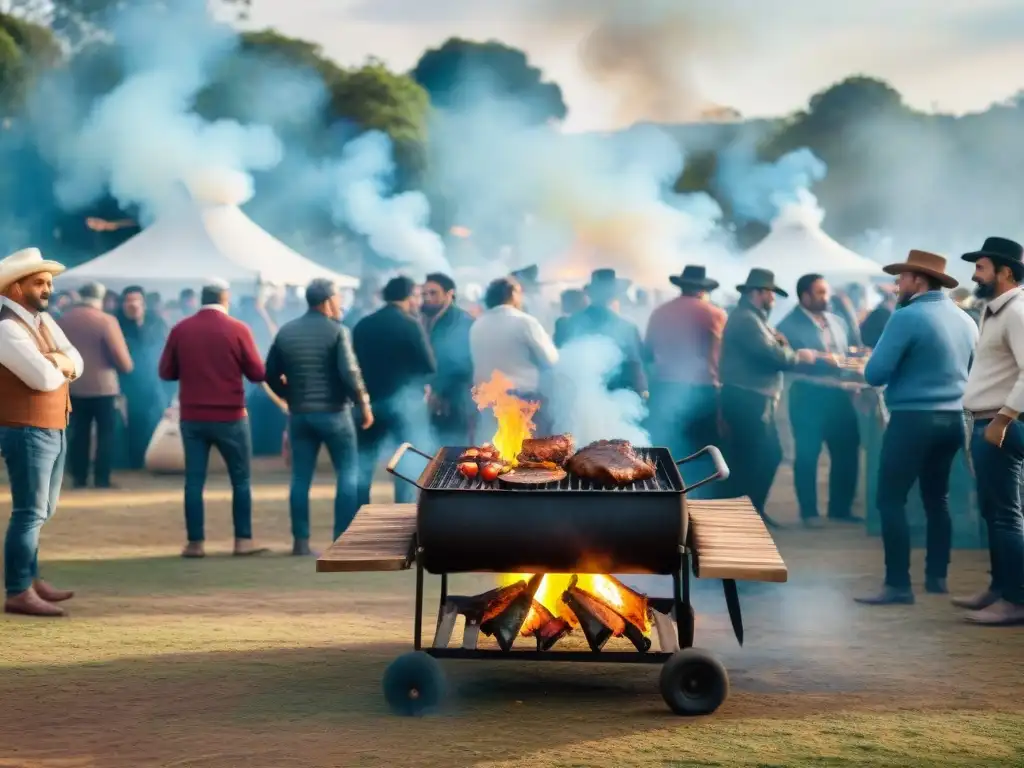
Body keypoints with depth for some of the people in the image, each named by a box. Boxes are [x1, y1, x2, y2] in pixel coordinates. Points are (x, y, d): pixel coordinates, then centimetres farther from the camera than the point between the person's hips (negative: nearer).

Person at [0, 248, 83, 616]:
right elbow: (45, 378, -25)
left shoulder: (42, 320, 11)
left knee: (41, 512, 16)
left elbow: (76, 364, 7)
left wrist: (61, 361, -15)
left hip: (52, 431, 9)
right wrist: (59, 365, -4)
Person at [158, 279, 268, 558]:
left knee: (194, 480, 6)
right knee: (241, 479, 8)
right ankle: (243, 540, 6)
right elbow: (258, 373, -4)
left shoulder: (180, 330, -1)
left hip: (192, 417, 2)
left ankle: (195, 543, 5)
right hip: (230, 416, -2)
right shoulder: (238, 329, -7)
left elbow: (166, 372, 4)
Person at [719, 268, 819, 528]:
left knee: (770, 454, 14)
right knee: (750, 458, -6)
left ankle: (753, 509, 22)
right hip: (746, 398, -11)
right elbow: (770, 354, -22)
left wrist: (783, 346, -5)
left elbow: (767, 352, 15)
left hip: (754, 398, 11)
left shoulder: (753, 318, 21)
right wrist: (798, 356, -6)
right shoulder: (745, 318, -15)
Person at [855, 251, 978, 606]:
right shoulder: (965, 319, 9)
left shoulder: (907, 317, -13)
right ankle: (936, 576, 21)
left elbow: (875, 374, -14)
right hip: (953, 419, 8)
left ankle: (898, 585, -8)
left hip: (913, 419, -8)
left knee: (891, 500, -4)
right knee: (937, 499, 17)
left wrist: (901, 365, 6)